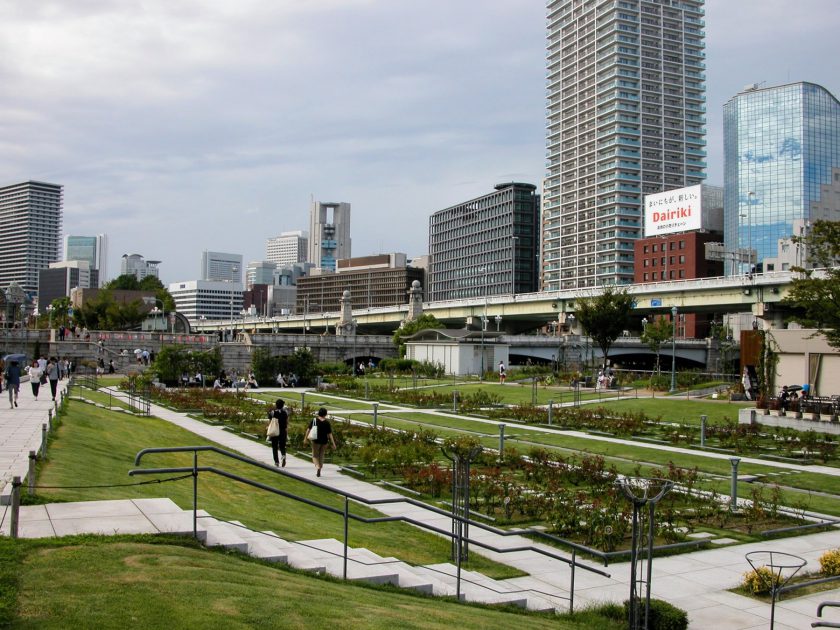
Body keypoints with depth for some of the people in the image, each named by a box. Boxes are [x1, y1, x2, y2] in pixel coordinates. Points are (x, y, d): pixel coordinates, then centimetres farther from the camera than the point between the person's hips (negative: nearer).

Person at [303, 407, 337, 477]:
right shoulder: (327, 422, -5)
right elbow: (330, 434, -7)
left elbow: (308, 429, -4)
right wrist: (333, 444, -5)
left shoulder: (314, 420, -6)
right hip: (324, 441, 1)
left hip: (316, 440, -1)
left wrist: (306, 438, 7)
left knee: (315, 455, 12)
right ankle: (319, 472, 20)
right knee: (321, 456, 17)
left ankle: (317, 467, -14)